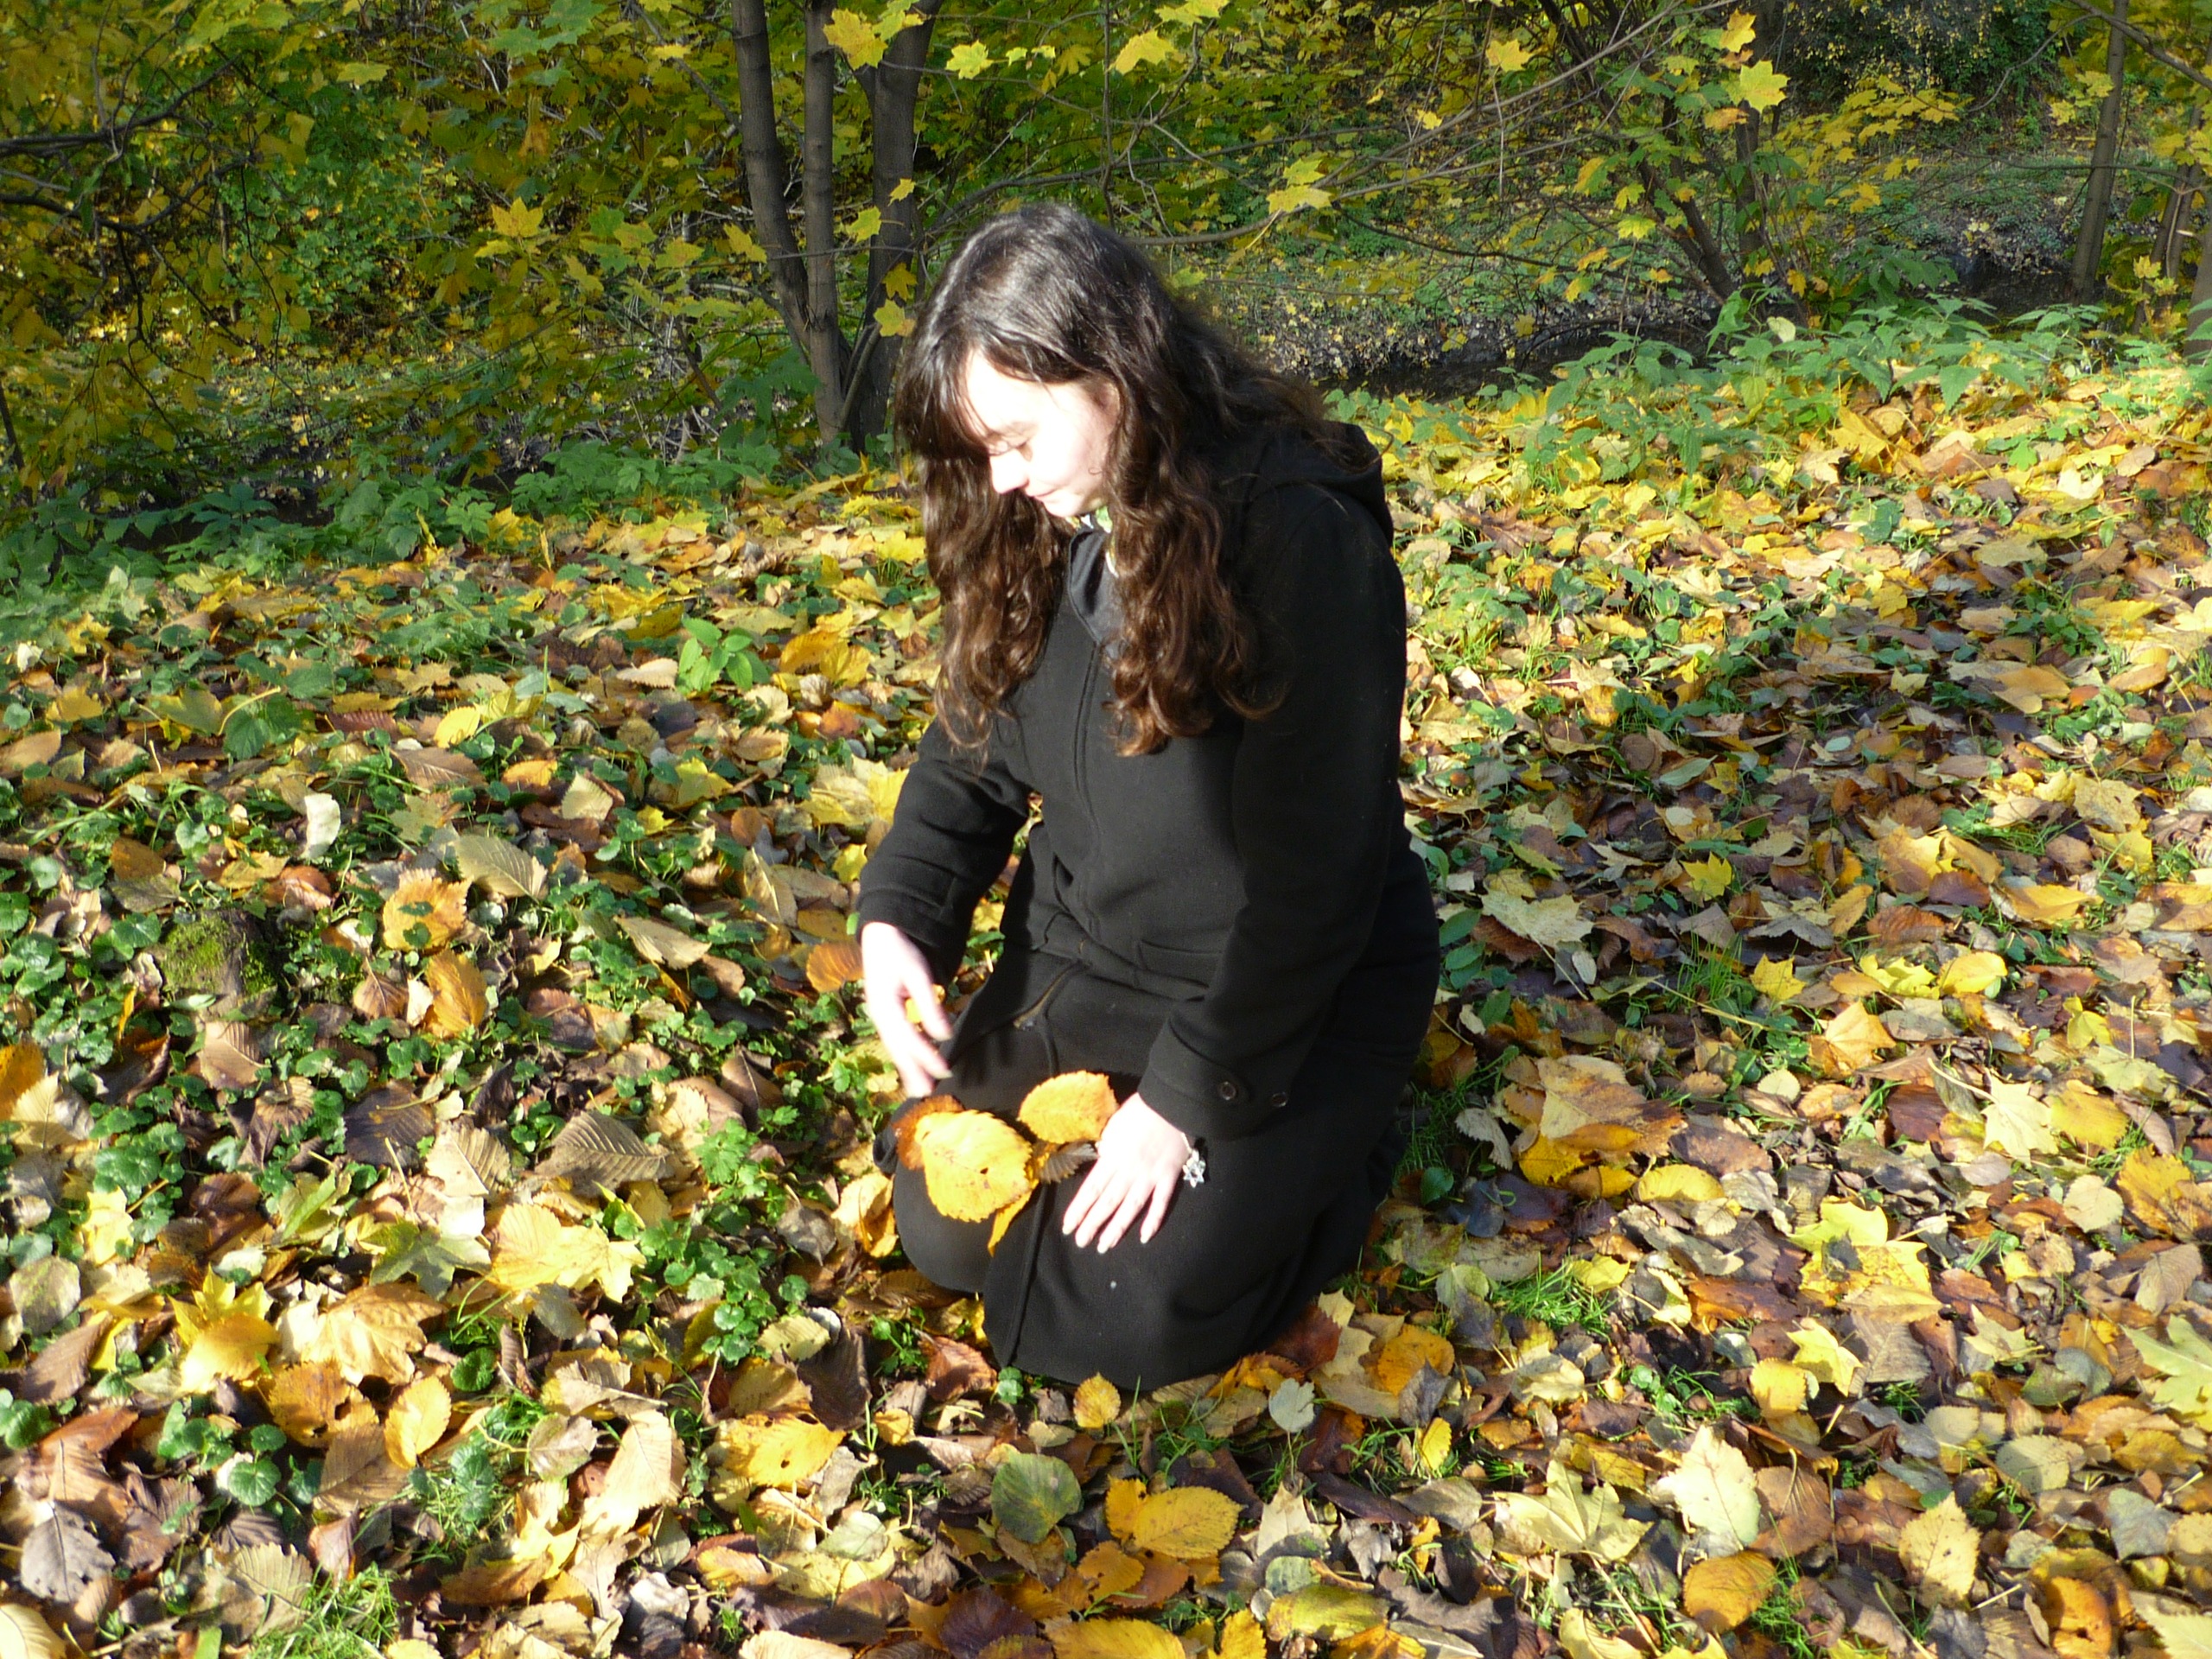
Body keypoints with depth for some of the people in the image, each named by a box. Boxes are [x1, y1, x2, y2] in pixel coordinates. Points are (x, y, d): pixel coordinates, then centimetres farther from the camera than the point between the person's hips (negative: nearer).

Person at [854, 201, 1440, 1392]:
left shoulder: (1300, 537, -25)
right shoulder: (1044, 528, -3)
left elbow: (1312, 871, -23)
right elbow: (972, 755, 5)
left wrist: (1186, 1094, -20)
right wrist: (897, 918, -13)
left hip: (1290, 986, -6)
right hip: (1083, 955, 7)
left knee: (1124, 1322, -14)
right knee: (942, 1233, 1)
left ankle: (1328, 1147, 12)